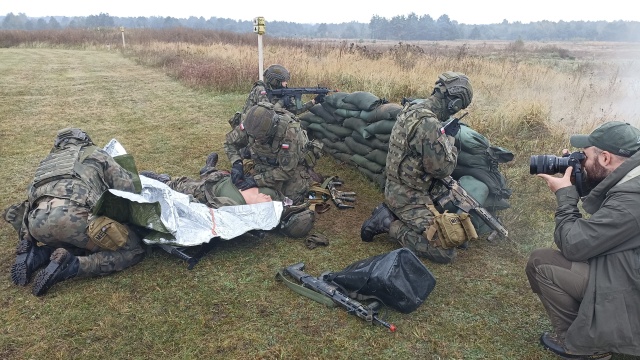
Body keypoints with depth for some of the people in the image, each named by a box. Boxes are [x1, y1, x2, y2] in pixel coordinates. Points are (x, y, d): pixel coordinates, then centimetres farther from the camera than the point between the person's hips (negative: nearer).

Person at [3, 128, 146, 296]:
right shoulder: (95, 154, 26)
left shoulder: (47, 161, 40)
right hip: (73, 217, -6)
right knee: (134, 250, 7)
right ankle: (69, 266, -10)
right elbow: (127, 188, 18)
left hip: (37, 223, 6)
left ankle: (37, 254, 9)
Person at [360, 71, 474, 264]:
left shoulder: (413, 106, 3)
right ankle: (389, 225, -5)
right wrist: (449, 138, -4)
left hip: (397, 187, 10)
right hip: (408, 196, -10)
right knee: (446, 252, -9)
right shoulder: (428, 123, -27)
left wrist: (443, 134, 9)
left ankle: (390, 212, 12)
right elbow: (442, 168, -18)